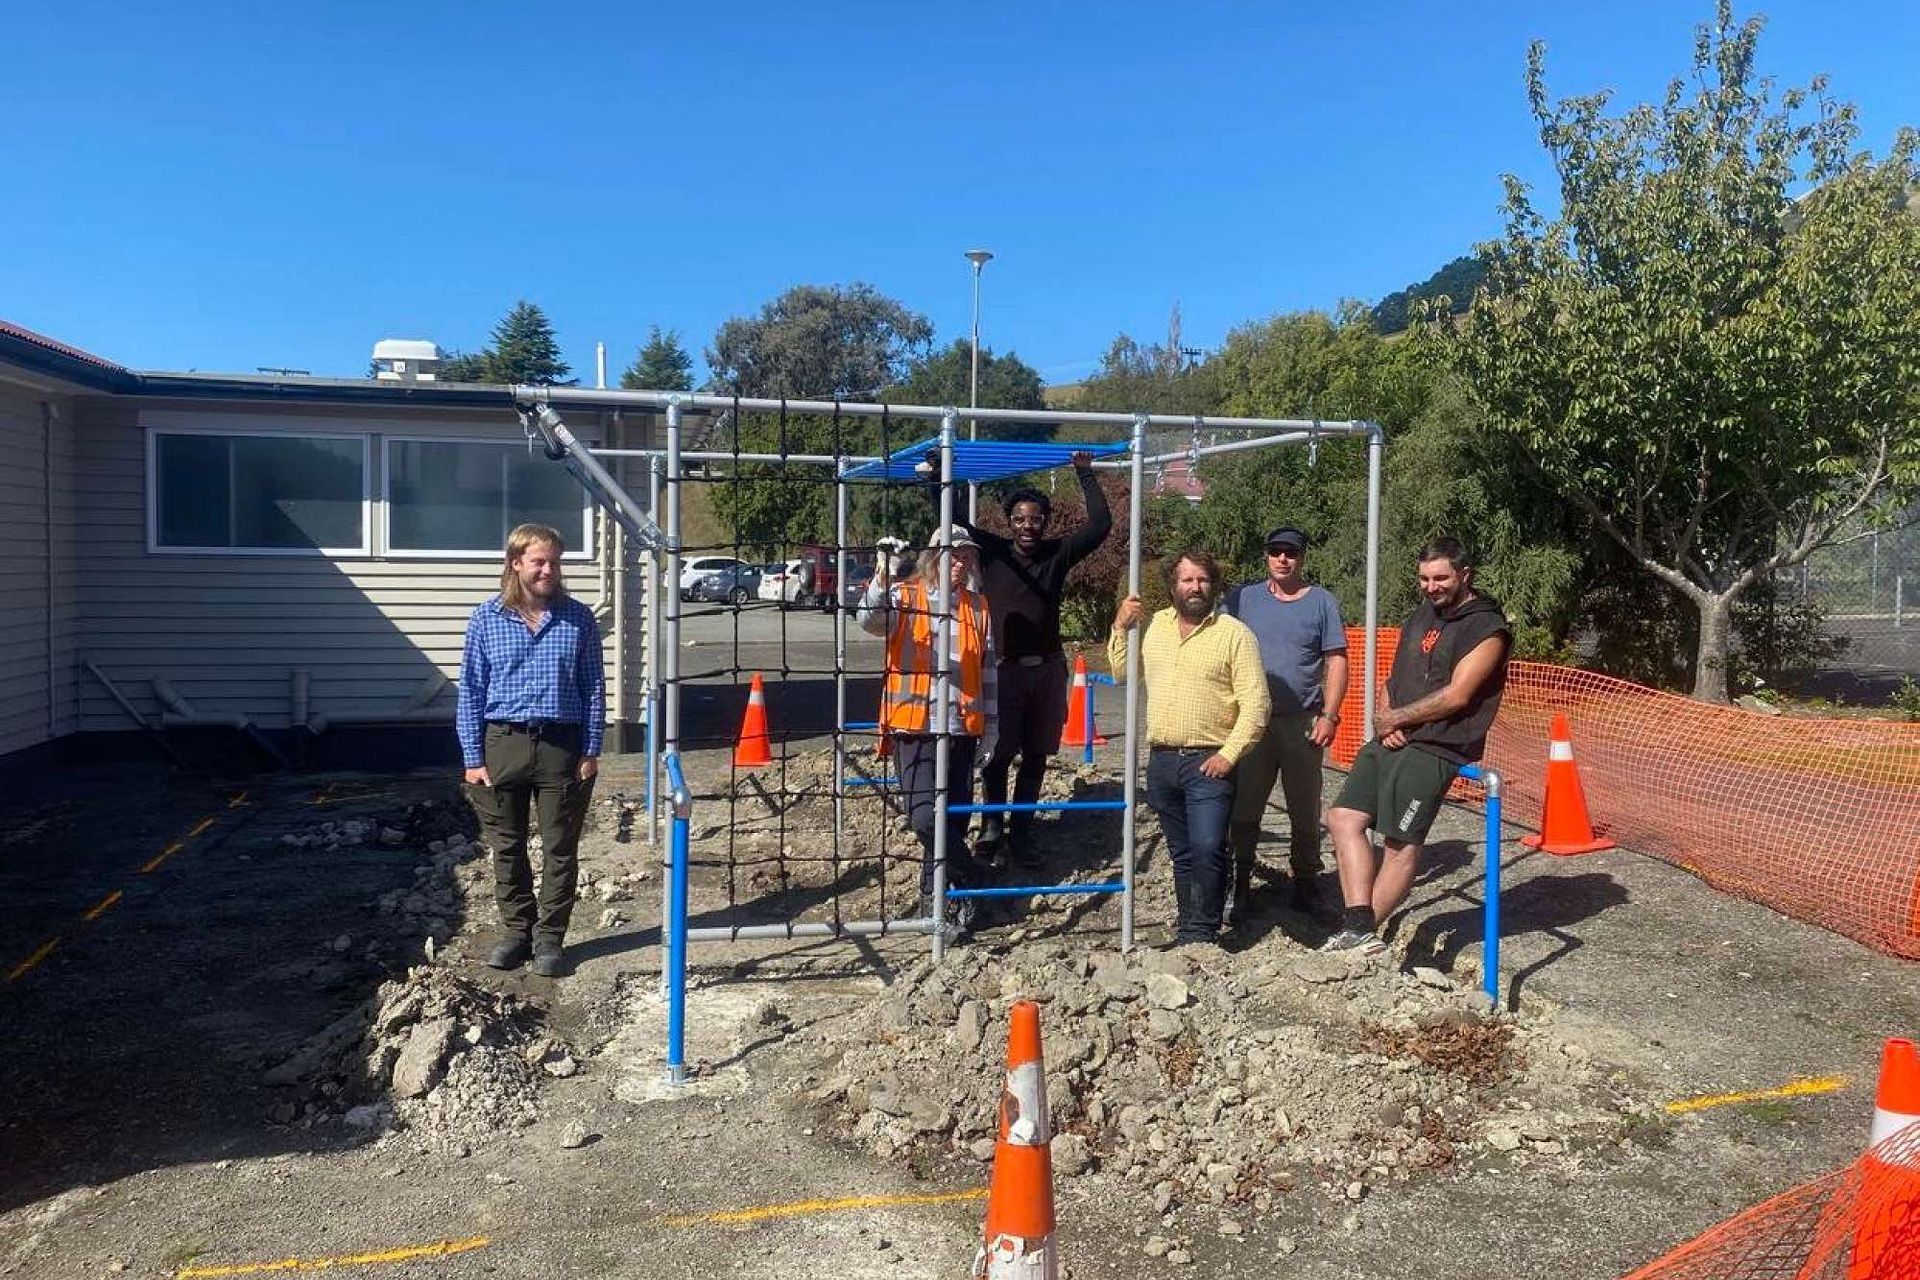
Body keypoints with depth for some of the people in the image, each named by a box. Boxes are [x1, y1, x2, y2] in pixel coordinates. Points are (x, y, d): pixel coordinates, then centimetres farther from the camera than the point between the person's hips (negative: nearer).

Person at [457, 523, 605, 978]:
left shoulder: (578, 619, 2)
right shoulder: (486, 619, 2)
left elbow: (594, 688, 4)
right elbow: (471, 691, 3)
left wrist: (591, 751, -1)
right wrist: (473, 758, -2)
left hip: (562, 747, 0)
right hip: (502, 744, 1)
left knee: (560, 850, 6)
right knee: (507, 849, 10)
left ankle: (550, 937, 19)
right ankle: (517, 930, 26)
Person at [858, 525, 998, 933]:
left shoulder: (978, 606, 10)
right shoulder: (905, 597, 0)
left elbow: (988, 669, 15)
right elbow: (870, 620, -21)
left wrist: (990, 723, 13)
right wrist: (881, 575, -38)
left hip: (962, 728, 4)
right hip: (915, 726, -3)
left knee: (954, 817, 7)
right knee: (925, 816, -13)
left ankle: (933, 897, 23)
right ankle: (971, 882, 7)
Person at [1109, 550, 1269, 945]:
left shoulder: (1234, 633, -6)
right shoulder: (1156, 624, 11)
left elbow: (1255, 703, -9)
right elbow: (1123, 672, 19)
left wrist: (1228, 754, -16)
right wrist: (1121, 627, 4)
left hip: (1209, 763, -5)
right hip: (1162, 760, 5)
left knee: (1207, 849, -14)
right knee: (1181, 853, 14)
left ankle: (1200, 934, -1)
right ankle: (1188, 928, 25)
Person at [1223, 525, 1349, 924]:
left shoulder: (1322, 602, 3)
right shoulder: (1243, 599, 5)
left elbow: (1336, 662, 1)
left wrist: (1329, 715, -7)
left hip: (1303, 723, 0)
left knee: (1305, 810, 9)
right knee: (1243, 810, 1)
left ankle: (1304, 882, 22)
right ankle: (1240, 885, 11)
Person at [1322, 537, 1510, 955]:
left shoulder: (1487, 628, -7)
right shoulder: (1423, 614, 18)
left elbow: (1455, 696, -15)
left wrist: (1397, 718, -6)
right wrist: (1385, 717, 0)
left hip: (1433, 749, -9)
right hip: (1390, 740, 9)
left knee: (1402, 844, -7)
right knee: (1344, 817, -1)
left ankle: (1358, 934, 2)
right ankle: (1360, 929, -5)